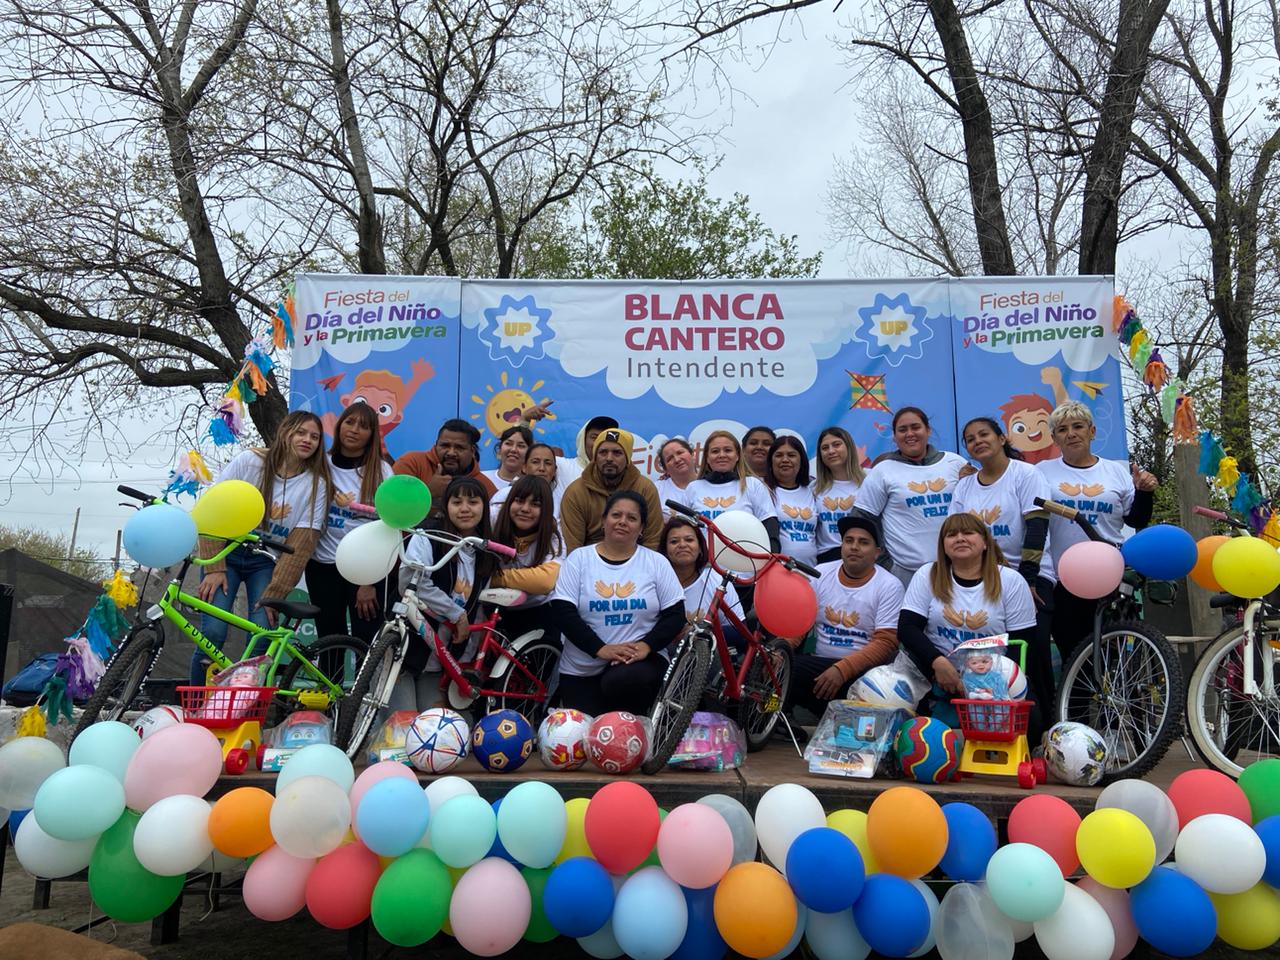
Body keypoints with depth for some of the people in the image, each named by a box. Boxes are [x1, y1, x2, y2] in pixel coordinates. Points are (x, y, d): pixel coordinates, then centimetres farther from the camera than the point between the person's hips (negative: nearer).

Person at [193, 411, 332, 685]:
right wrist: (214, 569, -13)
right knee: (213, 632, -15)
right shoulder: (249, 461, -8)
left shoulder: (316, 484, -7)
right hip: (228, 552, -1)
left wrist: (274, 593, -15)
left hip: (268, 562, 1)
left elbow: (299, 545, -10)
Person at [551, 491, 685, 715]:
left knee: (624, 681, -31)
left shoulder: (657, 562, 4)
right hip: (581, 671, 1)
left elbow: (675, 615, 0)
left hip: (641, 661, -1)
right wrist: (600, 649, -19)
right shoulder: (579, 558, 1)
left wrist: (646, 645, -17)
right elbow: (563, 612, -7)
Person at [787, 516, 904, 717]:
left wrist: (842, 669, -24)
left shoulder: (889, 586, -2)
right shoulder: (820, 574, 7)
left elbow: (885, 642, -11)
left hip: (863, 668, -1)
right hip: (818, 662, 2)